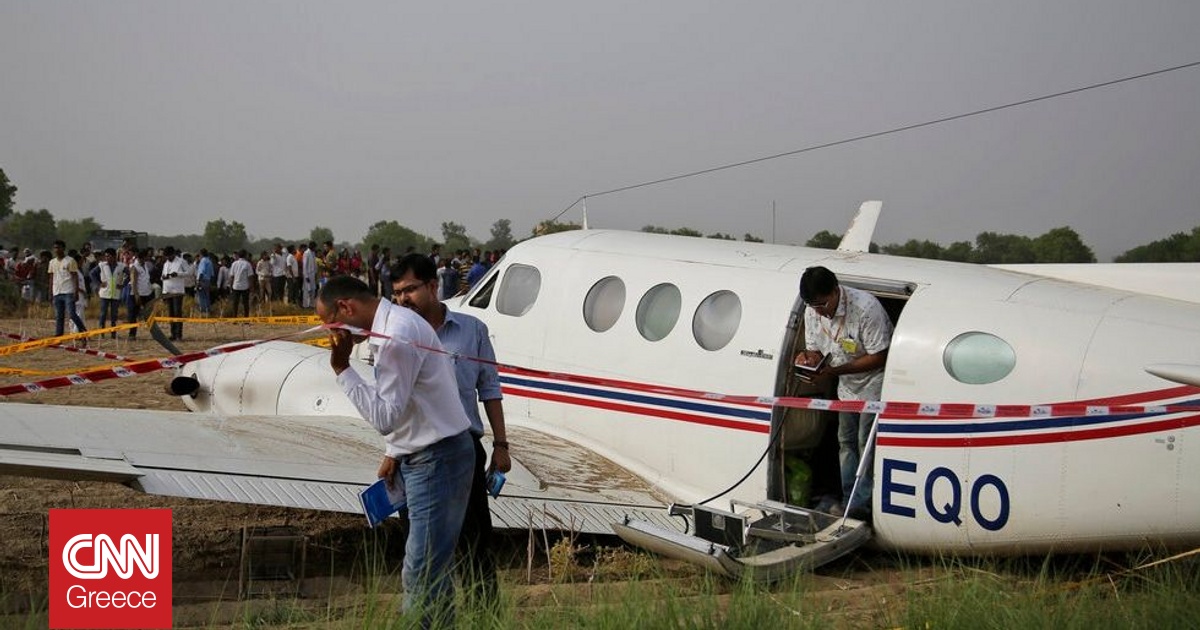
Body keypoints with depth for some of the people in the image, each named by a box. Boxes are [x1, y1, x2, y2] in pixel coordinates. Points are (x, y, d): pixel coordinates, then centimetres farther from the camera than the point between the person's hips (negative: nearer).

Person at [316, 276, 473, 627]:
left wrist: (342, 369, -19)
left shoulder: (396, 337, -21)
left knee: (422, 574, -9)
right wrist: (395, 455, 18)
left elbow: (384, 417, -21)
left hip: (436, 460, -11)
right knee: (431, 567, 15)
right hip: (421, 458, 11)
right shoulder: (394, 322, 11)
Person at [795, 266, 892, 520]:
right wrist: (808, 358, -24)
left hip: (874, 383, -7)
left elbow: (879, 357, -27)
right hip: (847, 385, 7)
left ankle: (862, 504, -2)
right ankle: (849, 500, 17)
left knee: (867, 443, -8)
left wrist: (836, 370, -31)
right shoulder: (812, 312, -9)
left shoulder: (866, 307, -31)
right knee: (846, 441, 10)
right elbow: (815, 349, 3)